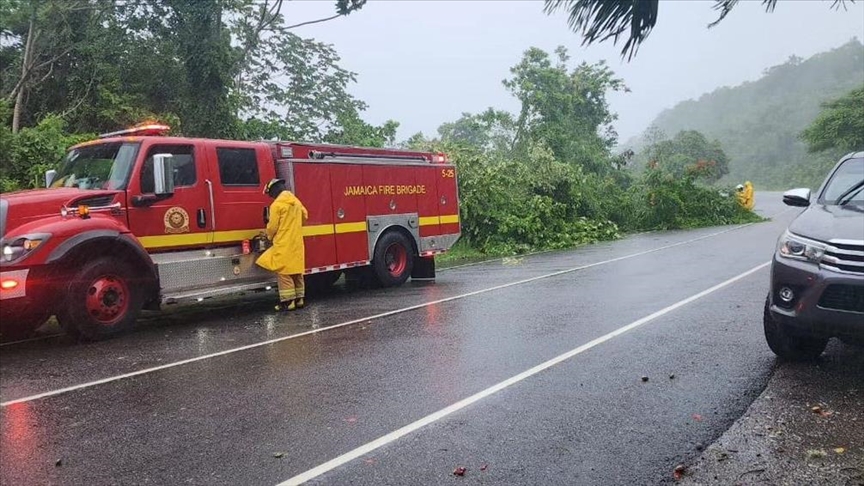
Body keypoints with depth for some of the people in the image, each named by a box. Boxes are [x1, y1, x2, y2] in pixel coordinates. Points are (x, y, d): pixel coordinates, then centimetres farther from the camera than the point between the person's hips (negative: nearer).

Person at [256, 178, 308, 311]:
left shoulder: (277, 204, -13)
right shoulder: (296, 201, 10)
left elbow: (272, 226, -9)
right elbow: (305, 216, 25)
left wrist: (270, 237, 10)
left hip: (284, 244, -7)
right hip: (297, 242, 7)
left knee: (284, 272, -3)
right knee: (296, 271, 12)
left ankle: (288, 301, -4)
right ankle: (299, 299, 16)